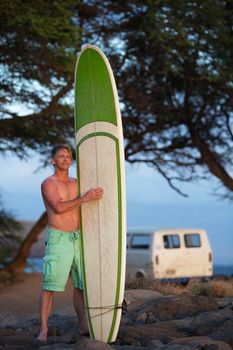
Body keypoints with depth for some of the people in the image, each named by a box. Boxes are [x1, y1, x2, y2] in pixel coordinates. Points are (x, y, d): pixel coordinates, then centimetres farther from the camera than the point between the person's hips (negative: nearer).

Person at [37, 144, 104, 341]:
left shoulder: (77, 184, 13)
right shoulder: (48, 184, -7)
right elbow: (58, 207, -23)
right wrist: (84, 198, -27)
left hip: (77, 239, 6)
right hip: (58, 240, -6)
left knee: (81, 284, 8)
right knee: (50, 286, -8)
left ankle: (84, 327, 16)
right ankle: (44, 330, -5)